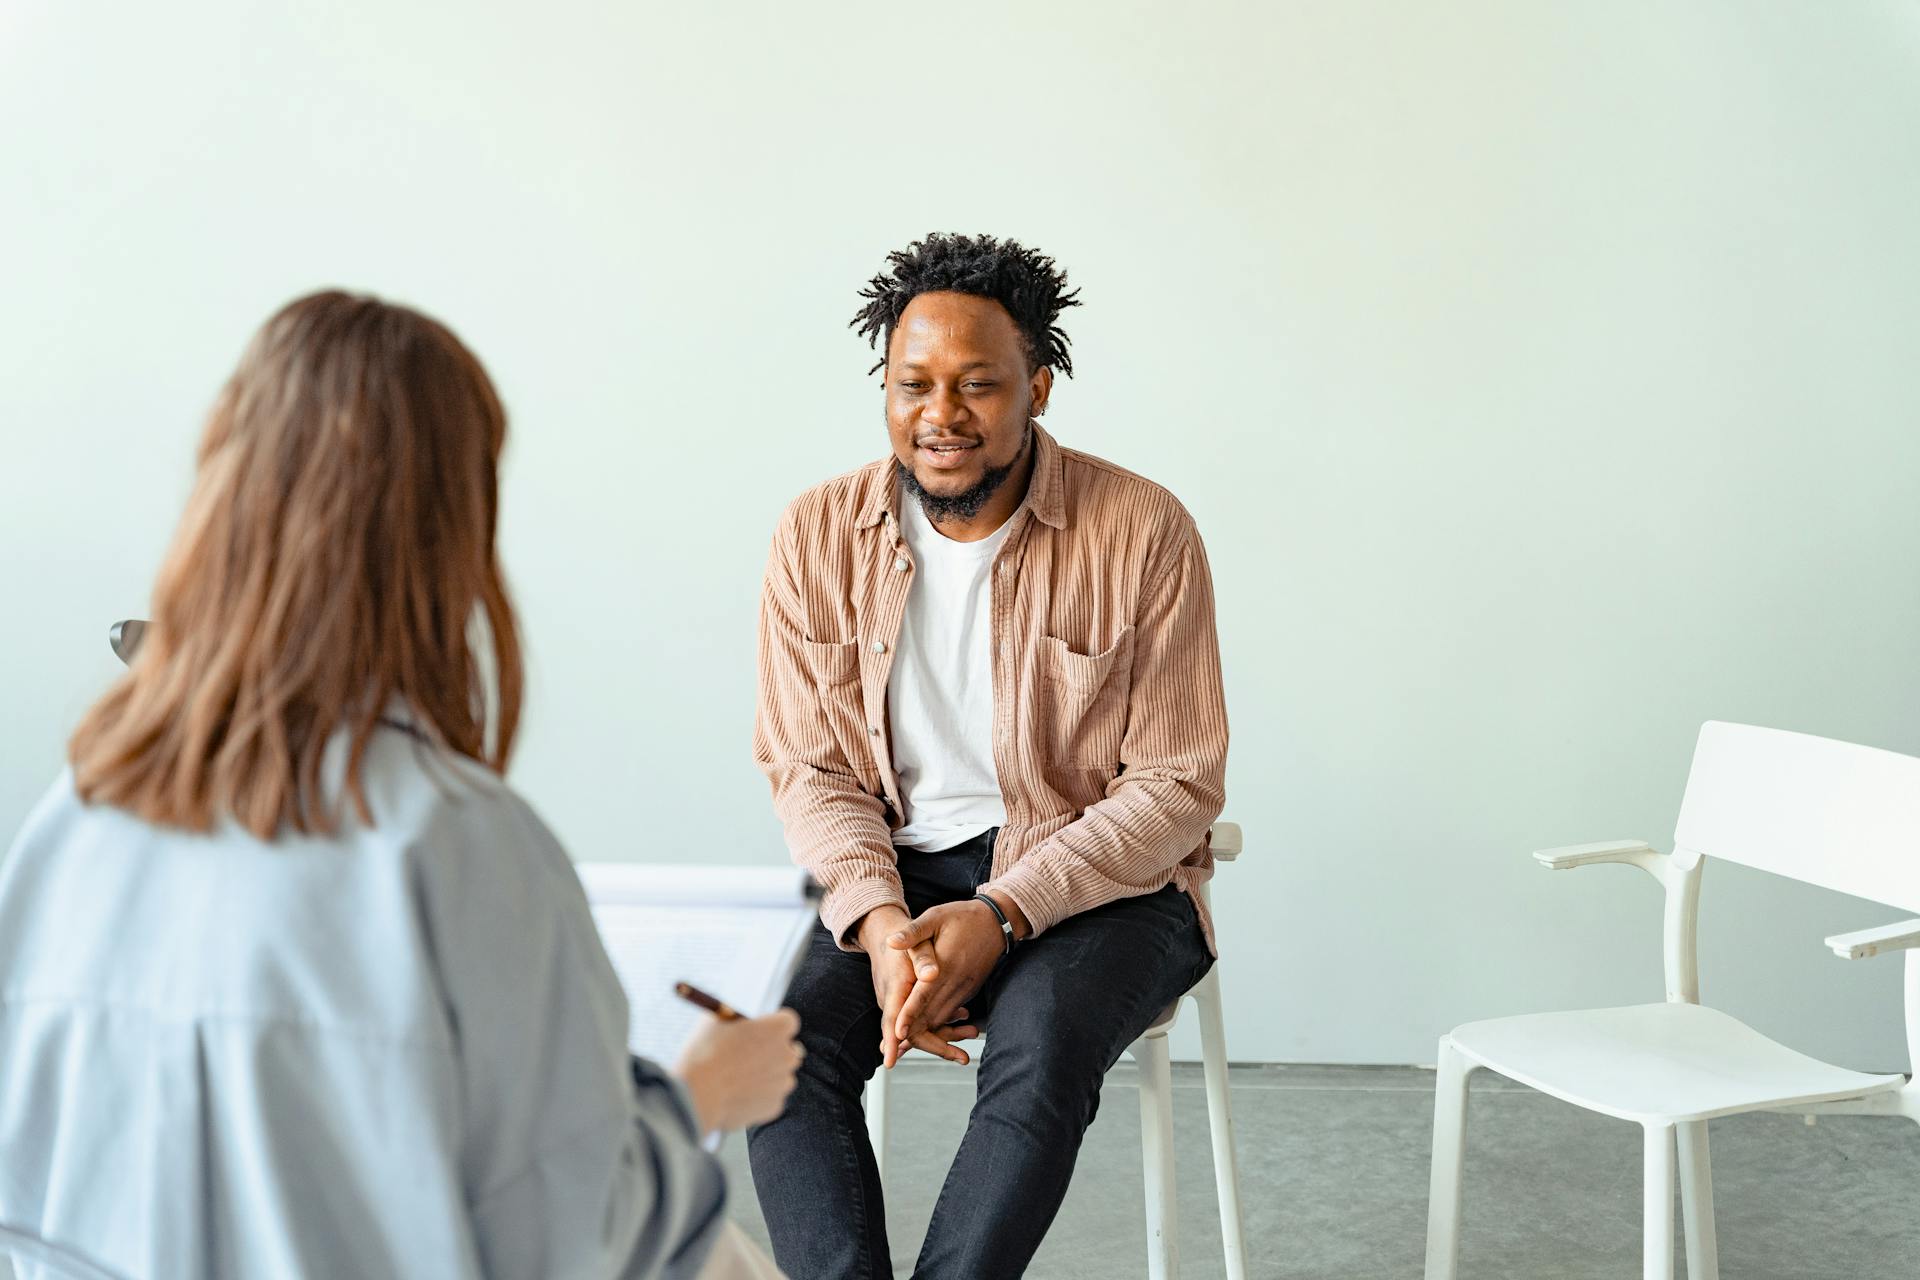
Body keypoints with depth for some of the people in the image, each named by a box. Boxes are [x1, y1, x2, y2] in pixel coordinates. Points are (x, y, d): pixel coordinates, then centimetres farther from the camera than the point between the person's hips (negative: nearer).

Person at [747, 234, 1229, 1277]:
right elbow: (808, 770, 2)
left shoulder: (1142, 532, -10)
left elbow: (1176, 785, -9)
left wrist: (1003, 914, -22)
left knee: (1041, 1044, -33)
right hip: (889, 869, 3)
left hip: (1099, 880, -2)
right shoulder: (819, 535, -1)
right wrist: (878, 923, -18)